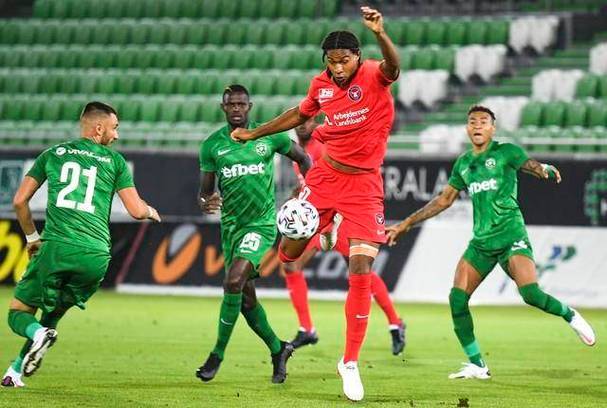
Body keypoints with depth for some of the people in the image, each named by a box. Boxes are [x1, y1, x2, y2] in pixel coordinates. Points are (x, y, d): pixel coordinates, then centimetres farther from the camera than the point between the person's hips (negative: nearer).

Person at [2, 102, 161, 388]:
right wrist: (151, 212, 31)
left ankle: (39, 333, -24)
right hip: (96, 256, 1)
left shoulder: (53, 154, 15)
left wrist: (32, 237, 28)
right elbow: (136, 211, 8)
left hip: (56, 246, -1)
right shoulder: (115, 161, 12)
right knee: (53, 313, 21)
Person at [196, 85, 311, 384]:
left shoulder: (269, 136, -3)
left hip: (262, 223, -4)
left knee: (233, 282, -22)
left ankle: (217, 355, -13)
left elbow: (303, 160, 11)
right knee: (246, 298, 8)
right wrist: (205, 202, -18)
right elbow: (205, 190, 6)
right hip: (231, 225, 4)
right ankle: (278, 350, 29)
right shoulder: (212, 145, 1)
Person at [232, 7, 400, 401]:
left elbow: (393, 66, -40)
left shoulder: (373, 76, -15)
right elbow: (300, 114, 21)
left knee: (361, 273, -10)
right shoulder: (321, 85, 0)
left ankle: (351, 363, 2)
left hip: (364, 183, -4)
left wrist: (381, 34, -60)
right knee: (289, 252, 5)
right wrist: (254, 133, 26)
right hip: (326, 174, 4)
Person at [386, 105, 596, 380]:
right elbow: (444, 200, 23)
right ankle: (476, 365, -1)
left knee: (530, 293, -23)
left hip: (511, 236, -5)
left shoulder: (505, 152, 1)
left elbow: (532, 166, -10)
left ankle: (569, 316, 9)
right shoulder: (463, 164, 15)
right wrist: (405, 225, 22)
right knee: (457, 298, -10)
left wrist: (546, 170, -37)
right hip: (481, 241, 5)